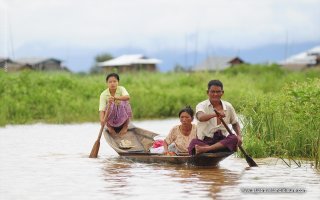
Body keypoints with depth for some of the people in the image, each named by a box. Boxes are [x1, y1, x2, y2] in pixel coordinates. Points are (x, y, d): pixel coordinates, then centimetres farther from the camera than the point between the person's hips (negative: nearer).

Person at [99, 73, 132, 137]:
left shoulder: (121, 89, -13)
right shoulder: (103, 94, -14)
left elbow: (127, 97, -35)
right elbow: (102, 109, -23)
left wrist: (115, 98, -52)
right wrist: (102, 119, -43)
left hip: (122, 116, 0)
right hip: (111, 117, 0)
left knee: (125, 103, -28)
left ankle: (125, 126, -5)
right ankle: (109, 126, 0)